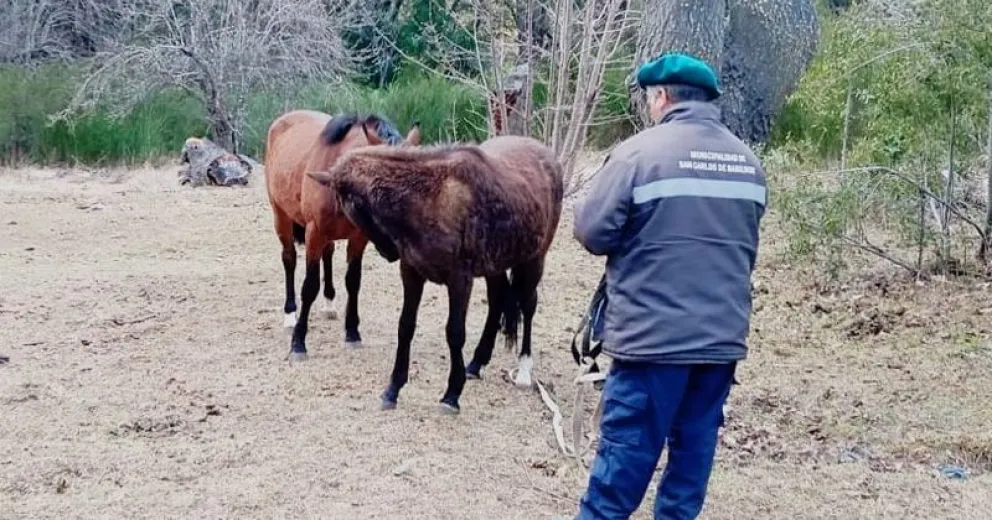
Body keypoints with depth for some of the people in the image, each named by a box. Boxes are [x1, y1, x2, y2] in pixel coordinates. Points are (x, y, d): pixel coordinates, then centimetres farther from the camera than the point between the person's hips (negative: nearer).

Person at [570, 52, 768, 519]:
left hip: (654, 334, -5)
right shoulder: (748, 162, 8)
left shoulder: (639, 151, -11)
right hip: (723, 335, 6)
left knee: (629, 446, 1)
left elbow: (592, 233, -9)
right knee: (695, 444, 13)